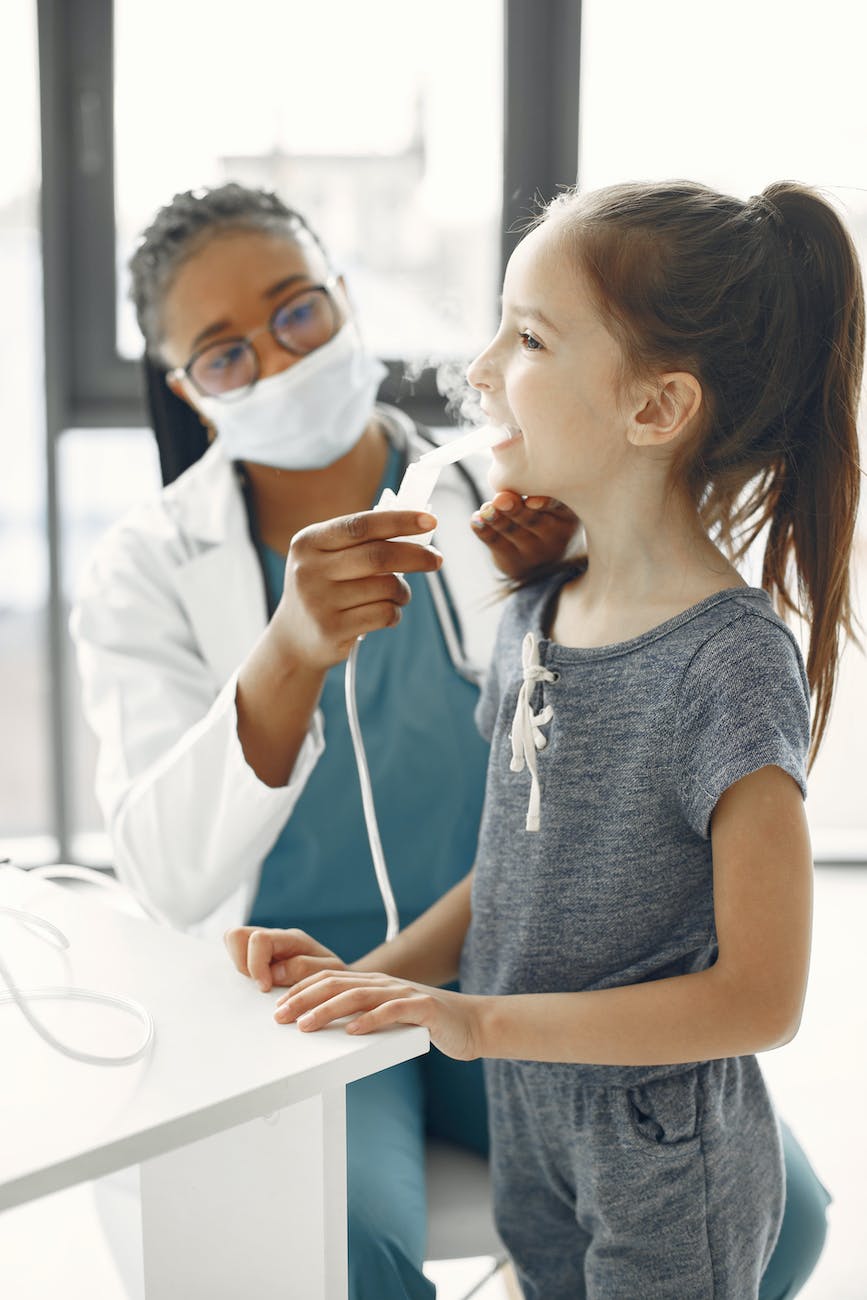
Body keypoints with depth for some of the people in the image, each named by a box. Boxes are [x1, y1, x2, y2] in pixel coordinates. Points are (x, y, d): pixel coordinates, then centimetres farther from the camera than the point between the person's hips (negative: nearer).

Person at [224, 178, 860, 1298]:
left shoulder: (730, 662, -24)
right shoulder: (534, 616, -1)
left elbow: (760, 997, -24)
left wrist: (480, 1020, -26)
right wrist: (370, 973, -6)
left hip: (668, 1168, -6)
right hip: (527, 1125, 7)